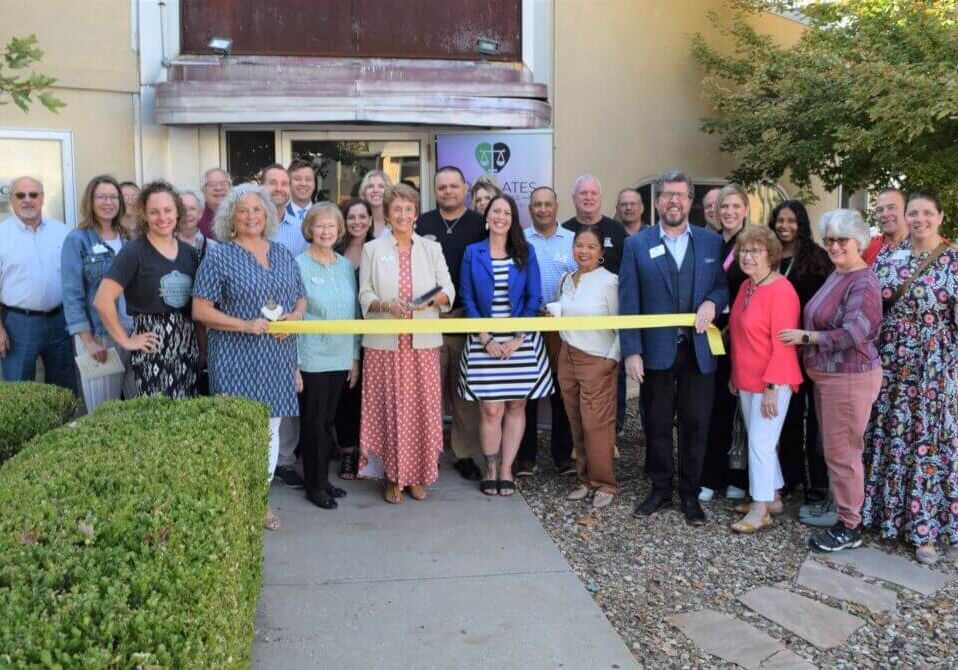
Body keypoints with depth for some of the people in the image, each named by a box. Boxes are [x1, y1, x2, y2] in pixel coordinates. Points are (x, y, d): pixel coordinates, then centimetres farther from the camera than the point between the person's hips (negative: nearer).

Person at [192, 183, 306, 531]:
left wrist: (296, 316, -6)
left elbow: (301, 298, 17)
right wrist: (246, 325, -18)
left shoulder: (283, 255, 11)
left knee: (271, 429, 11)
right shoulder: (219, 257, -3)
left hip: (278, 358, 5)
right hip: (237, 359, -5)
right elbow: (200, 310, -7)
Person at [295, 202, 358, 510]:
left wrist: (355, 357, 10)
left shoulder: (346, 265, 8)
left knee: (328, 420, 13)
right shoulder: (299, 265, -7)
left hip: (340, 358, 5)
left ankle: (323, 478, 26)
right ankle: (315, 485, 16)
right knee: (314, 421, 3)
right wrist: (294, 362, -11)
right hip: (311, 359, -5)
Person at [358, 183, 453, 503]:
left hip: (423, 343, 1)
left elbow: (449, 291, 5)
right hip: (385, 342, -1)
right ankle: (392, 476, 11)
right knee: (389, 408, 0)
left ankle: (417, 475, 14)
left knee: (423, 407, 2)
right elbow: (364, 296, 3)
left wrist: (432, 299, -16)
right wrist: (386, 304, -17)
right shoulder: (373, 250, 8)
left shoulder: (431, 248, 11)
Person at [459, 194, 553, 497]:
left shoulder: (526, 252, 5)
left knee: (516, 405, 3)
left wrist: (518, 338, -8)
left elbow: (533, 298, 2)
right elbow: (467, 300, 2)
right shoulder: (472, 253, 4)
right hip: (484, 341, -1)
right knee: (490, 409, -3)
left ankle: (506, 469, 13)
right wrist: (486, 339, -7)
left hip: (520, 341, 1)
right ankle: (490, 469, 11)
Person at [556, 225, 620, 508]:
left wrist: (612, 359, -12)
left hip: (598, 361, -6)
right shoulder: (566, 280, 9)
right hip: (567, 358, 6)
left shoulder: (609, 281, -10)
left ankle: (604, 484, 10)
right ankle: (586, 479, 20)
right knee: (577, 424, 9)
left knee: (596, 424, -4)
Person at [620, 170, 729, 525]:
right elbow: (628, 303, -2)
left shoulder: (712, 241, 6)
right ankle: (660, 490, 25)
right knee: (657, 425, 9)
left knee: (695, 426, 8)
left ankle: (690, 494, 23)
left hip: (699, 350, 1)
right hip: (656, 351, -1)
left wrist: (712, 302, -13)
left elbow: (726, 285, 10)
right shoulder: (637, 244, 2)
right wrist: (631, 351, -8)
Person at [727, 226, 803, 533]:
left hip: (771, 382, -8)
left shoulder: (781, 291, -16)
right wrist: (735, 374, 15)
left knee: (760, 443, -3)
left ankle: (760, 510, 8)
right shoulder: (746, 287, 9)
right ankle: (772, 498, 29)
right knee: (759, 441, 15)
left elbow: (783, 343, -19)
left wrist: (772, 386, -21)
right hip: (746, 380, 8)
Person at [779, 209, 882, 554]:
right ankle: (838, 506, 32)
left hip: (851, 378, -9)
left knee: (842, 453, -2)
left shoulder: (864, 283, -17)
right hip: (826, 375, 9)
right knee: (831, 448, 18)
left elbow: (852, 334, -24)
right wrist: (807, 335, 3)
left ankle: (849, 527, 10)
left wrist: (805, 337, -16)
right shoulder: (836, 276, 11)